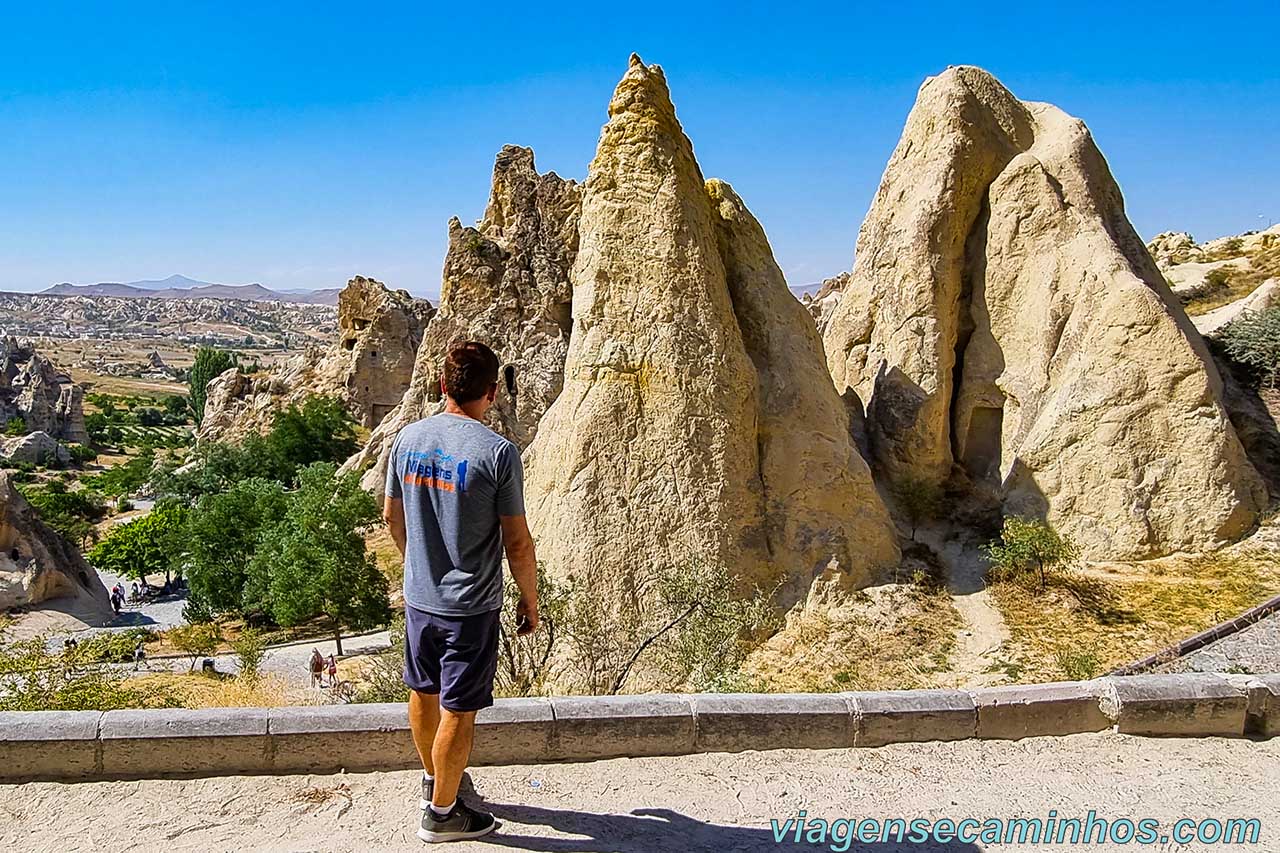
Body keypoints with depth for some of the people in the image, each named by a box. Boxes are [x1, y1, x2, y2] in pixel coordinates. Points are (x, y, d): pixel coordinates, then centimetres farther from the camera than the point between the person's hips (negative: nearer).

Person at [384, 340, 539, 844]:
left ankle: (434, 781, 43)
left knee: (423, 692, 22)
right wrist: (530, 599, 0)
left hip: (418, 597, 6)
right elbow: (517, 542, -14)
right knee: (458, 711, 8)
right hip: (470, 605, -6)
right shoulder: (498, 452, -19)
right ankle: (442, 813, 23)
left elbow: (391, 516, 10)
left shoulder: (407, 439, -2)